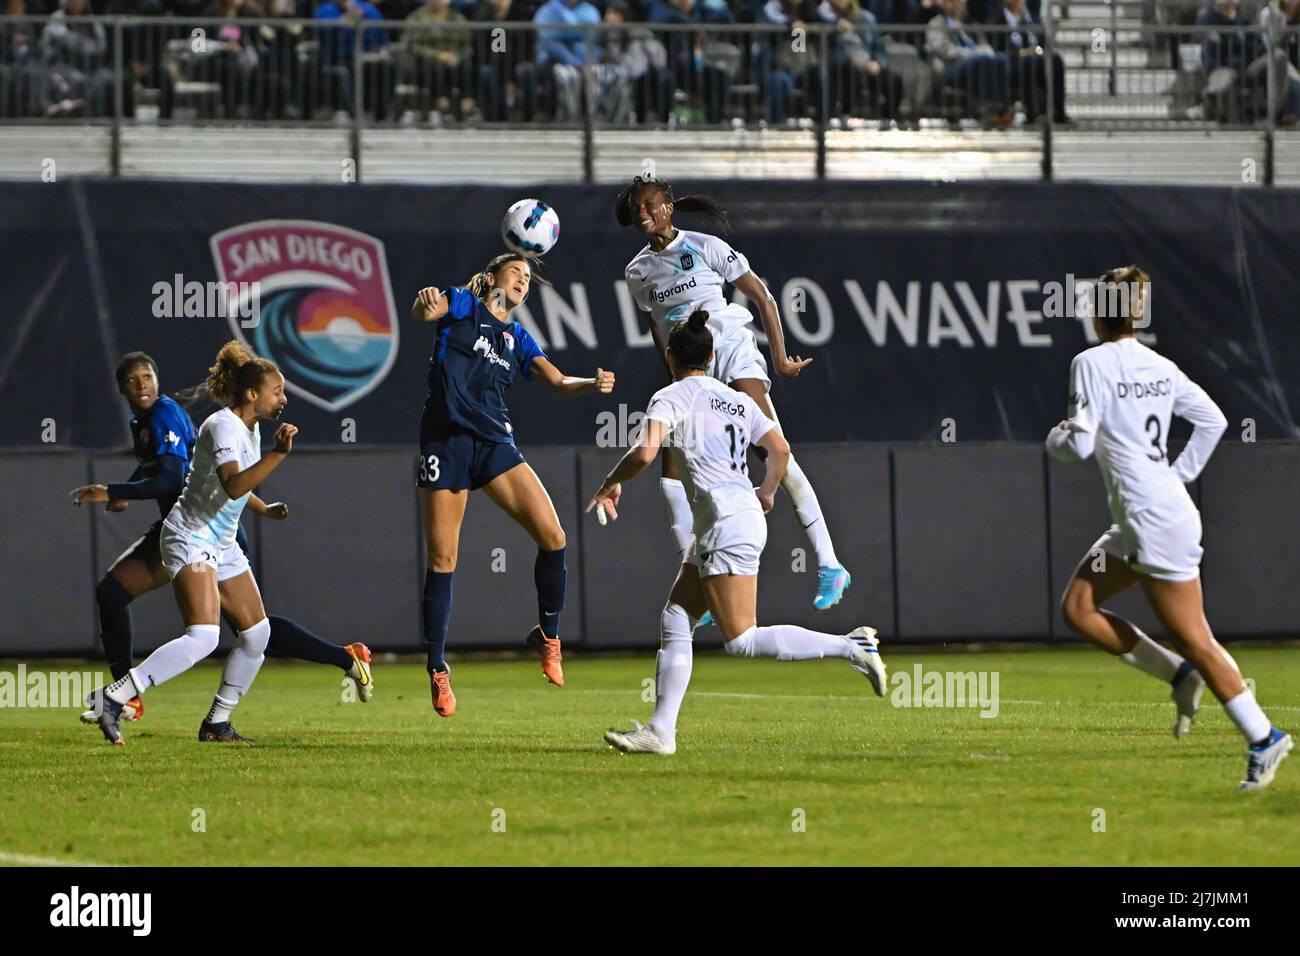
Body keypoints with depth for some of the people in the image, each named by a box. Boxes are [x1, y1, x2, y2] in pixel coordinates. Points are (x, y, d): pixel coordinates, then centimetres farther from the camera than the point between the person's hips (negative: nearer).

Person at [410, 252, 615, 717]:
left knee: (552, 537, -12)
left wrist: (593, 384, -12)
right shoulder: (462, 305, 7)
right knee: (441, 561, -3)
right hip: (446, 440, -4)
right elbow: (424, 311, -13)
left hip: (495, 443, 4)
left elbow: (559, 381, 10)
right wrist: (424, 302, -38)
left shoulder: (518, 338, 19)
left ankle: (548, 636, 6)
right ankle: (437, 670, 8)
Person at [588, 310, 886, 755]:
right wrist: (767, 492, 37)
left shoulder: (670, 398, -6)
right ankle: (660, 731, 6)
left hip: (726, 524, -9)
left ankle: (850, 646, -13)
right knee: (674, 621, 10)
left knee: (742, 640, -9)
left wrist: (612, 482, -2)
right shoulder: (736, 399, 15)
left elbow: (644, 452, -21)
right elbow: (781, 449, 18)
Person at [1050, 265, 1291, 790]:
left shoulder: (1092, 363, -12)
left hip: (1157, 523, -9)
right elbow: (1213, 421, 13)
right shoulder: (1160, 367, 10)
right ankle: (1180, 676, 7)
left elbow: (1079, 444, -17)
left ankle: (1263, 738, -2)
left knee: (1193, 641, -5)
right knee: (1078, 608, 12)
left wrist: (1055, 437, 5)